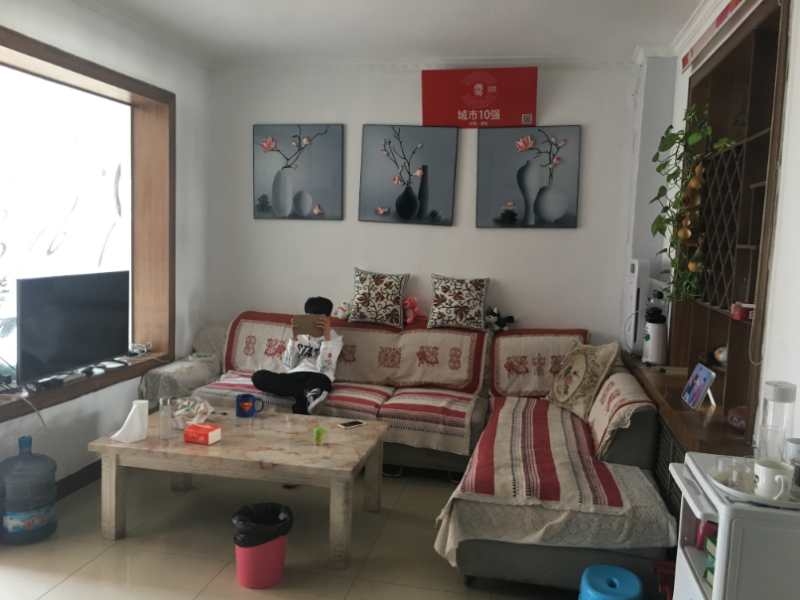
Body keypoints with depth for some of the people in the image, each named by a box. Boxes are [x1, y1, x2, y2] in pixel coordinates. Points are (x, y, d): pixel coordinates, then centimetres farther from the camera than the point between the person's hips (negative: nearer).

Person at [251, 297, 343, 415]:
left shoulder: (335, 338, 8)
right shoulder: (300, 334, 17)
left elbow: (324, 368, -8)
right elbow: (289, 365, 7)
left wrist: (327, 337, -15)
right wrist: (294, 338, -2)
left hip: (317, 378, -5)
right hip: (294, 377, 6)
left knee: (319, 381, -44)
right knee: (258, 376, -25)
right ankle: (306, 394, -30)